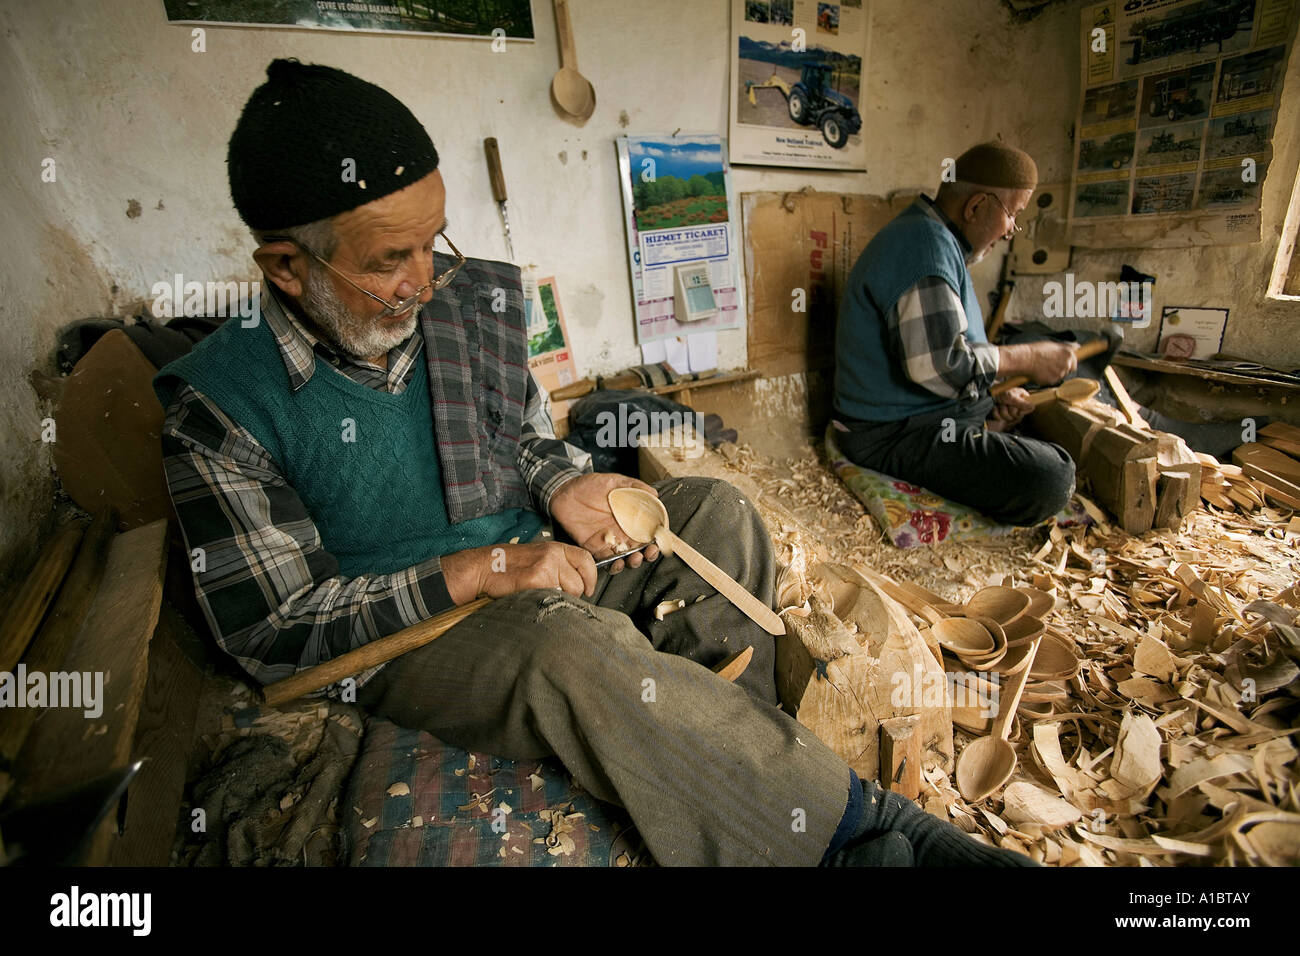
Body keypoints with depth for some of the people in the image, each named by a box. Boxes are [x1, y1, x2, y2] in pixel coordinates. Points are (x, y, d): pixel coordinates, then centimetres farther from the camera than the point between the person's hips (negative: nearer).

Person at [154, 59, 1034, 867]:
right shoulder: (220, 405, -13)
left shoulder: (473, 298, -2)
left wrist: (562, 486, -12)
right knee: (581, 646, -36)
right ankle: (853, 824, -19)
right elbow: (269, 630, -13)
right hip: (403, 638, -4)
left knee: (717, 511, -7)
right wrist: (474, 571, -23)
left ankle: (734, 751, -8)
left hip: (533, 566, 5)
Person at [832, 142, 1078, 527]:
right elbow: (939, 363, -28)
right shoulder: (926, 243, -18)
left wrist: (994, 395, 8)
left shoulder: (937, 239, 18)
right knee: (1049, 479, -22)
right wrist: (1028, 358, -12)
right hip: (895, 434, -11)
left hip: (932, 412, 11)